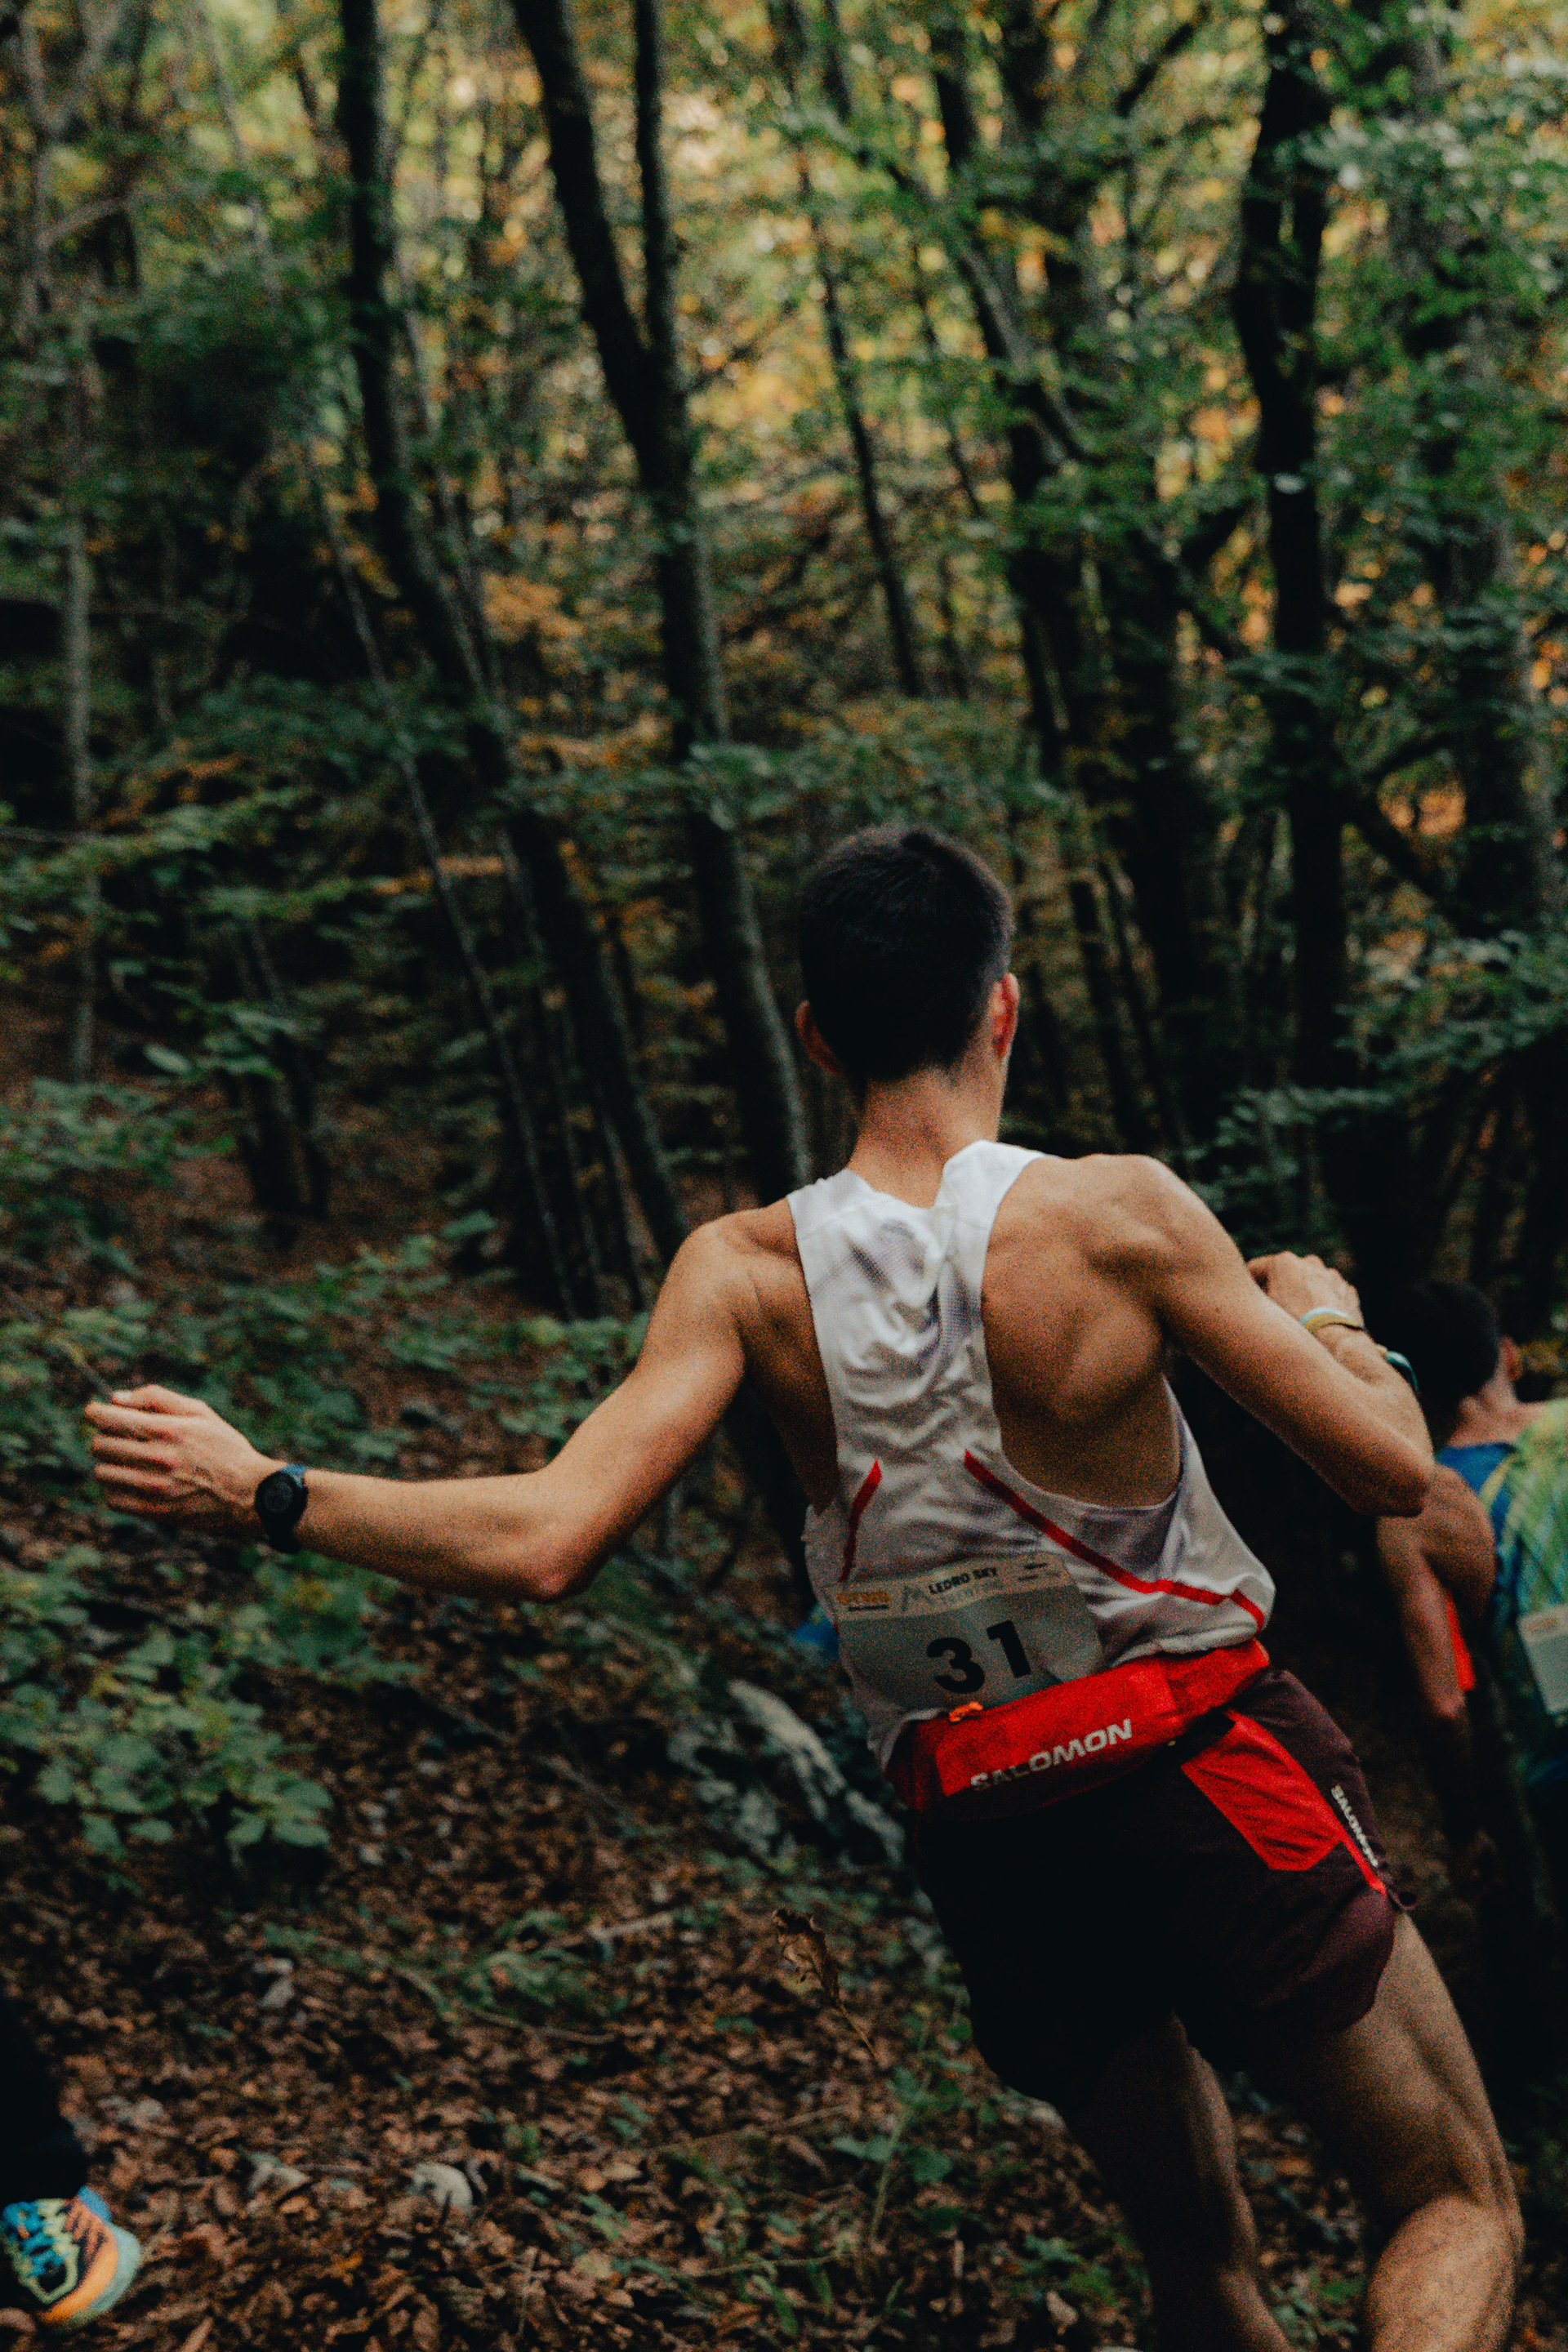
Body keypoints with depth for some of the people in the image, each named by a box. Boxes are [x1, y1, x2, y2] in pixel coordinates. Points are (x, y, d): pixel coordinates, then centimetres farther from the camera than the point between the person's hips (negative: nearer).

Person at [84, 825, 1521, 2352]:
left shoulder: (745, 1273, -10)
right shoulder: (1119, 1212, -16)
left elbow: (542, 1544, -18)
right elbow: (1392, 1469, -10)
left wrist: (256, 1491, -7)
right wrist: (1326, 1312, 11)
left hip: (984, 1830, 4)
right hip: (1208, 1774, -3)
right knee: (1458, 2211, 11)